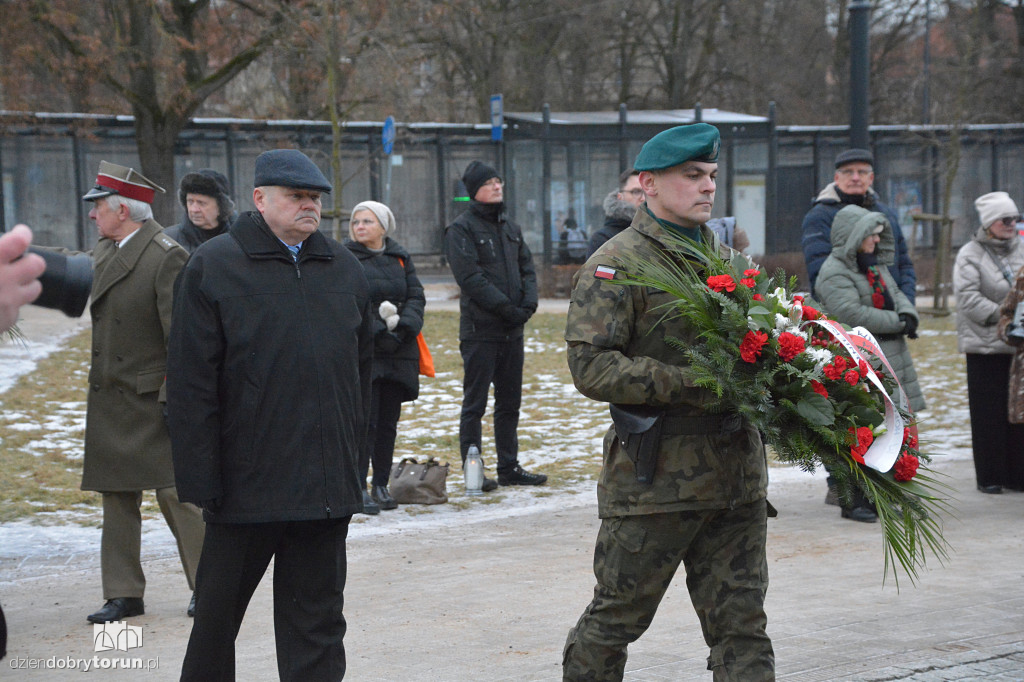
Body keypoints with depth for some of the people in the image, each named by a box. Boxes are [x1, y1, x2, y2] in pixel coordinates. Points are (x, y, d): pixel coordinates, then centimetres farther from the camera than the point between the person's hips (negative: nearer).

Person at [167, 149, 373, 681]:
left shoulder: (345, 270, 11)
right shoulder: (212, 267, -4)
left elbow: (362, 370, 17)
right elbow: (190, 385, -7)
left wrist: (350, 459, 12)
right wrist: (201, 480, -12)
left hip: (327, 489, 4)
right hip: (244, 482, -3)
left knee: (317, 622, 7)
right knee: (217, 615, 10)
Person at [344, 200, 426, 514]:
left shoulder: (399, 257, 13)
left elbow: (416, 297, 8)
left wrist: (403, 323, -12)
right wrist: (378, 326, -18)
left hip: (398, 352, 4)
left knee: (388, 422, 7)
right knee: (365, 420, -9)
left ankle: (381, 485, 14)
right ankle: (359, 486, -5)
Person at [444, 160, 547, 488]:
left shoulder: (510, 228, 16)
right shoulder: (461, 229, -7)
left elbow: (527, 268, 14)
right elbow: (470, 277, -15)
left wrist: (528, 304, -5)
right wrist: (507, 308, -17)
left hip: (512, 329, 7)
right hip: (480, 330, -7)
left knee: (510, 402, 11)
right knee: (475, 403, -3)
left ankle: (509, 467, 19)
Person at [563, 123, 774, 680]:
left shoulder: (723, 256, 16)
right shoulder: (615, 266, -6)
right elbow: (591, 367, -15)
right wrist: (688, 386, -22)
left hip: (736, 469, 6)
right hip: (654, 476, -6)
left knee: (741, 623, 6)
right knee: (617, 616, 6)